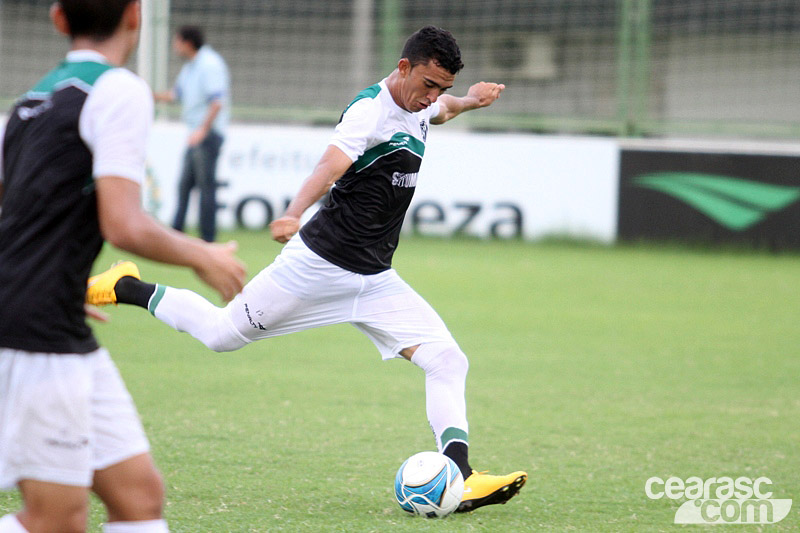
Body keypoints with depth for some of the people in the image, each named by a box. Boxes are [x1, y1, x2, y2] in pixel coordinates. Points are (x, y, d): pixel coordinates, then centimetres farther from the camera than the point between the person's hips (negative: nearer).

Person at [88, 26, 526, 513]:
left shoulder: (418, 107, 9)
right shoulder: (370, 111, -18)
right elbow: (332, 165, -37)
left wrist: (468, 102, 17)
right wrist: (294, 216, -54)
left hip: (375, 281, 7)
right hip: (320, 263, -7)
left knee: (447, 362, -9)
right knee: (222, 334, 4)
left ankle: (460, 478, -13)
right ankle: (129, 290, 26)